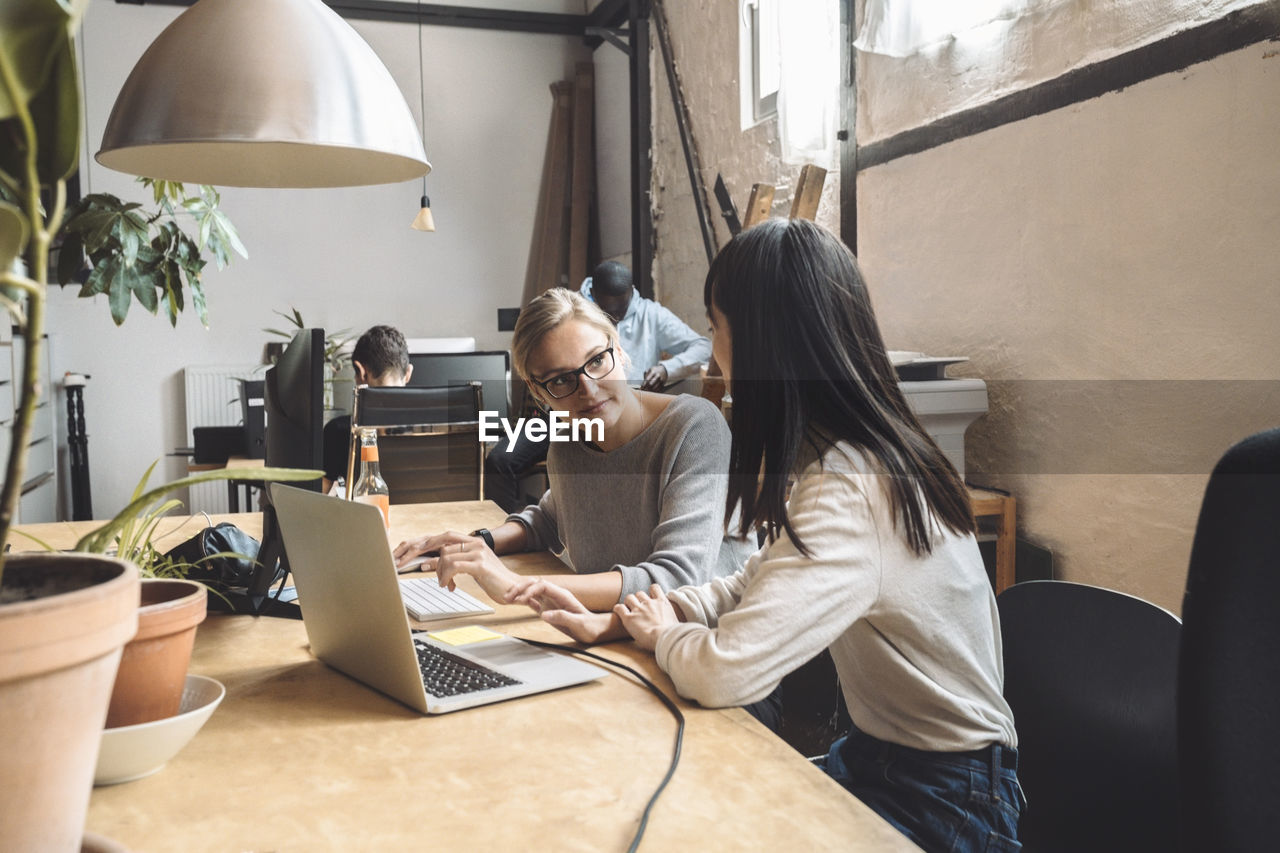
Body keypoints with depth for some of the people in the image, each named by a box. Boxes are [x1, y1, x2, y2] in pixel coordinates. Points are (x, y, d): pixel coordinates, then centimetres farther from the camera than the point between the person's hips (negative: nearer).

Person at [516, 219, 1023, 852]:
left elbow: (725, 672, -35)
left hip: (939, 802, -8)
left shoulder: (850, 493, -31)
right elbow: (754, 588, 10)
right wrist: (612, 623, -1)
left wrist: (665, 635, -10)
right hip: (876, 752, 8)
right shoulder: (866, 454, 2)